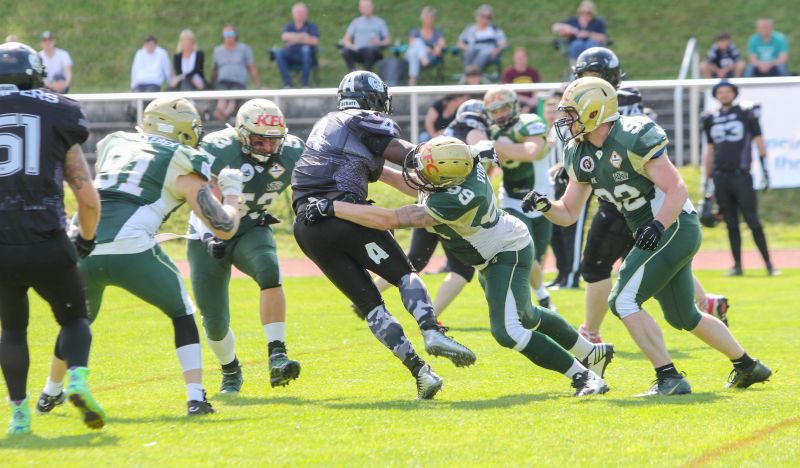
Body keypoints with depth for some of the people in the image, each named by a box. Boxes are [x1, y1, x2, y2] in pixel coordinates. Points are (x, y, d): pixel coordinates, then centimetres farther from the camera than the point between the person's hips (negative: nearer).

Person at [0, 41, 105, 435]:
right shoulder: (57, 118, 7)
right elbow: (88, 198, 5)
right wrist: (86, 237, 24)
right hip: (46, 245, -1)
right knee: (74, 318, 21)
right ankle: (78, 380, -5)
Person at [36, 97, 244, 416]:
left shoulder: (113, 145, 23)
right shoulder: (184, 169, 9)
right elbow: (225, 228, 4)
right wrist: (231, 192, 25)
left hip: (81, 248, 4)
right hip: (131, 252, -4)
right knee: (181, 313, 19)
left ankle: (50, 393, 43)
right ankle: (195, 397, 7)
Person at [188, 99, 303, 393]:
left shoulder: (291, 153, -12)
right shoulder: (217, 150, -24)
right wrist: (208, 238, -42)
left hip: (252, 231, 2)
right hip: (210, 237, -2)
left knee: (269, 272, -33)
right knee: (216, 324, 1)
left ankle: (277, 358, -36)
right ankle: (230, 373, 34)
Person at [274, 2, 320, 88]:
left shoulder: (311, 26, 8)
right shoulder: (288, 26, 15)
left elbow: (314, 41, -11)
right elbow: (284, 36, -8)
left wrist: (296, 40, -12)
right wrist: (300, 36, -15)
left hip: (305, 57, -2)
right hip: (290, 57, 2)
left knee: (306, 49, -36)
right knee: (277, 51, -27)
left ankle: (304, 83, -30)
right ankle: (287, 83, -31)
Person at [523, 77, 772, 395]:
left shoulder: (634, 138, -20)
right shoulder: (580, 154, 5)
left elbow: (677, 190, -22)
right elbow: (568, 213, 9)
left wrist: (658, 226, -36)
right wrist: (544, 206, -11)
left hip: (674, 227, -9)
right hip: (655, 233, 10)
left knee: (623, 301, -16)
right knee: (683, 317, 20)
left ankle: (669, 378, -12)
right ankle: (748, 368, 34)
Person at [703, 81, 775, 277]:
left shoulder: (746, 113, 1)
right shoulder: (711, 119, 13)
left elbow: (759, 141, 1)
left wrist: (764, 169, -6)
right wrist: (708, 180, 17)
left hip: (741, 175, -4)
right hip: (720, 177, 4)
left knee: (752, 221, -8)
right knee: (731, 224, 5)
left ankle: (768, 263, -6)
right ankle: (737, 265, 9)